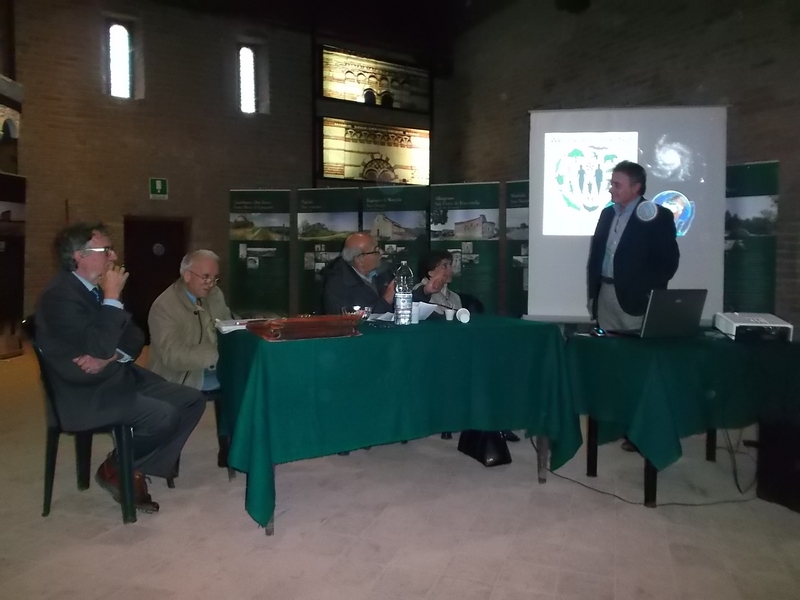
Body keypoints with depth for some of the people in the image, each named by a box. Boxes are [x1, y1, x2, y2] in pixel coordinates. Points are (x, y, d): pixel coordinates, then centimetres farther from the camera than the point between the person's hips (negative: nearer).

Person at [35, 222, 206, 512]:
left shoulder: (96, 287, 9)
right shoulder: (59, 295, -19)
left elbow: (134, 335, 9)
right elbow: (100, 346, -29)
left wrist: (111, 357, -12)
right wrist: (113, 297, -21)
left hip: (120, 376, 9)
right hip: (87, 393, -9)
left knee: (193, 400, -2)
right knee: (164, 415, -26)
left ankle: (136, 468, 6)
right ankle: (115, 469, 2)